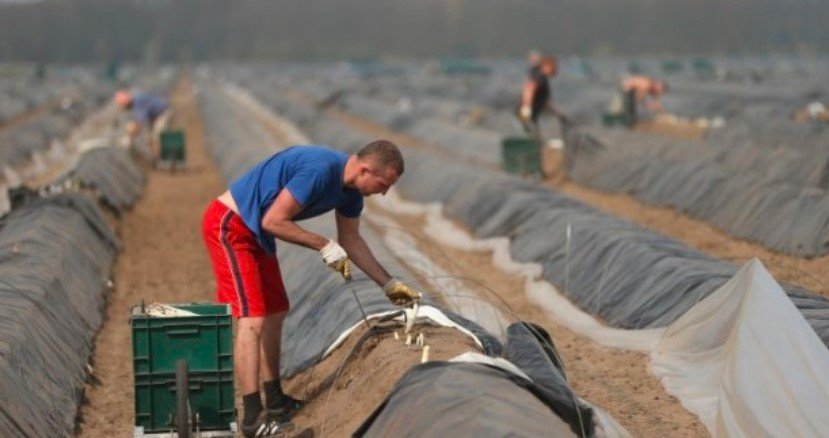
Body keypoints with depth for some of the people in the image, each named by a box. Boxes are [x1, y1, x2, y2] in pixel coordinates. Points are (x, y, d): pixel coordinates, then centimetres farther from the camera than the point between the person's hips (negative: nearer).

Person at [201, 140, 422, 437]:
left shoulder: (350, 189, 1)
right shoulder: (319, 170, -29)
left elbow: (352, 241, 14)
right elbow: (273, 222, -26)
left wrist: (389, 285, 13)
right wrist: (325, 246, -20)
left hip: (255, 233, 10)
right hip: (229, 226, -10)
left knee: (275, 313, 16)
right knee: (252, 320, -16)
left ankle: (275, 400, 29)